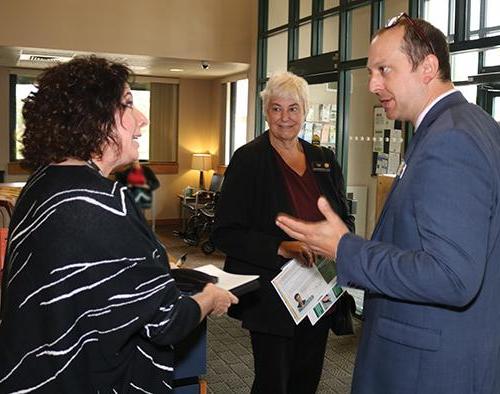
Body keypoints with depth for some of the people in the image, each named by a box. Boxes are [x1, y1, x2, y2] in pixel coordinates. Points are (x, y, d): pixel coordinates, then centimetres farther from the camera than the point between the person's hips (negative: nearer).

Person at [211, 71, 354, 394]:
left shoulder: (324, 160, 8)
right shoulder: (249, 159, -8)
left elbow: (345, 218, 16)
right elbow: (225, 233, -12)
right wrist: (281, 248, -26)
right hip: (271, 297, -5)